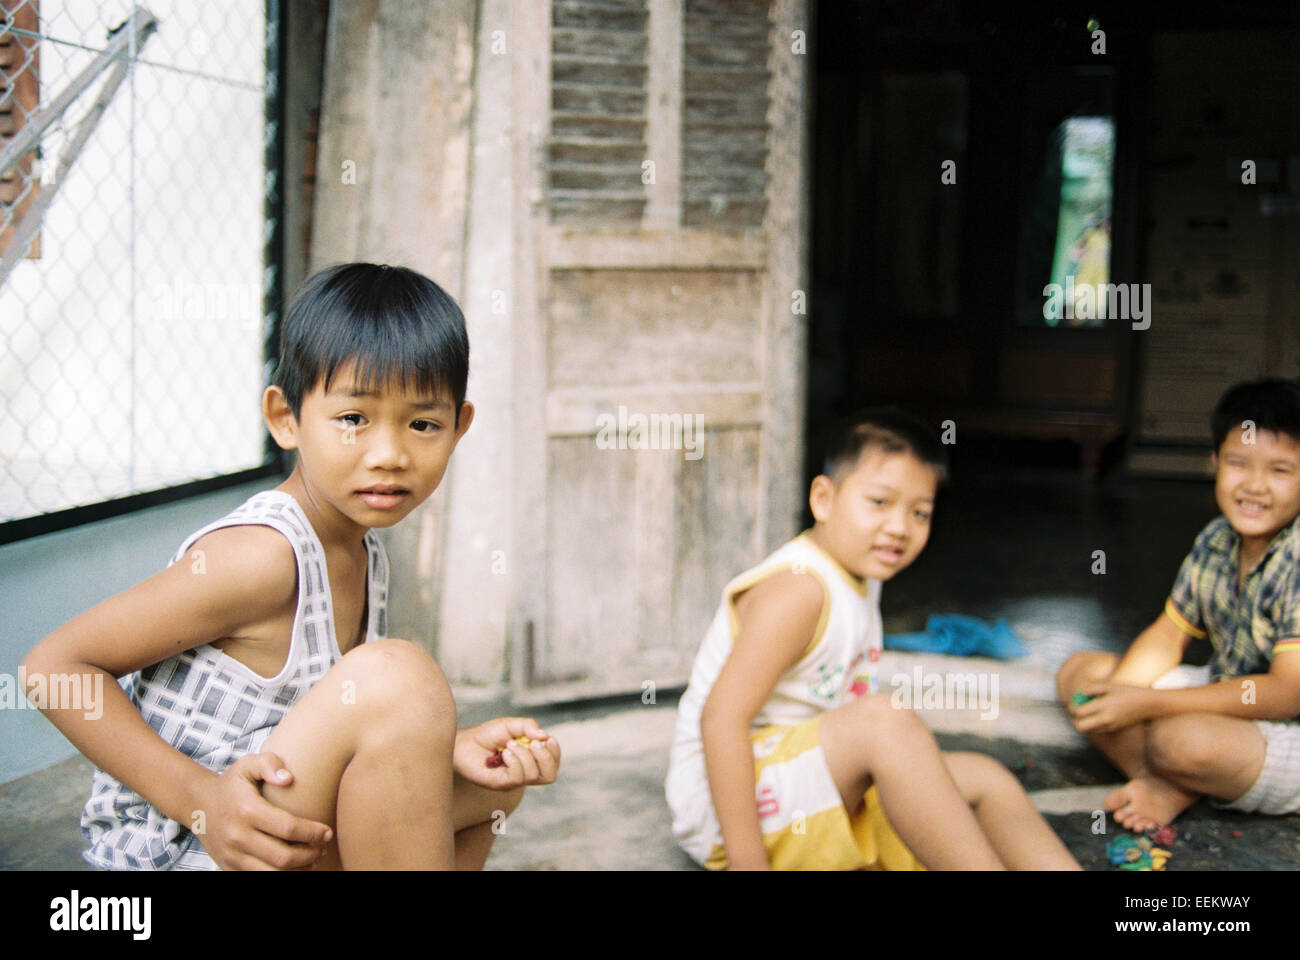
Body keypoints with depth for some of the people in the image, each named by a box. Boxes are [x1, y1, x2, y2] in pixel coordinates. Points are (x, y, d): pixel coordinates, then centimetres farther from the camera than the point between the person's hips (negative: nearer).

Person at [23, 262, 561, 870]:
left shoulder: (362, 554, 5)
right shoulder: (260, 555, -22)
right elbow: (55, 665, -20)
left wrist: (451, 747, -9)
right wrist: (201, 799, -27)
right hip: (174, 850, -9)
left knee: (496, 779, 17)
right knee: (397, 674, -27)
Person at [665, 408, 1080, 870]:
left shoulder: (860, 579, 11)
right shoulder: (796, 590, -19)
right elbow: (722, 716, -27)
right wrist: (749, 862, -27)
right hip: (728, 803, -10)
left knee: (982, 777, 4)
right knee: (885, 718, -31)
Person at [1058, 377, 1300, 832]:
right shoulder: (1216, 540, -1)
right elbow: (1168, 636, 7)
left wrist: (1147, 704, -29)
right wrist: (1116, 694, -15)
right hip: (1227, 699, 8)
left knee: (1182, 738, -38)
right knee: (1078, 673, 4)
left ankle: (1171, 781, -1)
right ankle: (1169, 790, -13)